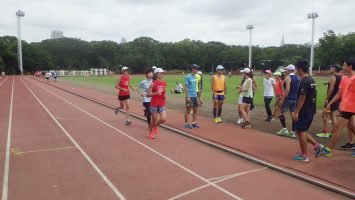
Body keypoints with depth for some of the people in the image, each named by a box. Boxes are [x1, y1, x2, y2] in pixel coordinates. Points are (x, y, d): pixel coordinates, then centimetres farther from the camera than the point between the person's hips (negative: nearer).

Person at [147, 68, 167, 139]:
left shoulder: (164, 83, 6)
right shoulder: (153, 84, -9)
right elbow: (148, 94, -11)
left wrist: (165, 95, 0)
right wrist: (156, 93, -25)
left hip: (162, 104, 4)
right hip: (154, 104, -4)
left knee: (163, 119, -10)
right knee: (154, 119, 6)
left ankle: (156, 125, 24)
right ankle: (151, 132, 34)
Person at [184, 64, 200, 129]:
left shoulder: (195, 77, 11)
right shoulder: (188, 77, -10)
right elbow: (186, 87, -13)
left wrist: (196, 95, 15)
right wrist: (187, 97, -18)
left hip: (195, 96, 7)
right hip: (190, 96, -7)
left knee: (195, 110, 12)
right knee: (188, 110, 0)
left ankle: (194, 123, 23)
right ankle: (186, 124, 9)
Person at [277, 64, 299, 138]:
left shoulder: (288, 78, -12)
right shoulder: (297, 78, 13)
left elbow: (287, 89, -21)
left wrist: (282, 99, -19)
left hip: (288, 98, -8)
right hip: (295, 99, 8)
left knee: (281, 112, 5)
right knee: (293, 115, 6)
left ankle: (284, 129, 2)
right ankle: (293, 132, 8)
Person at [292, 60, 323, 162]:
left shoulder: (304, 81, -18)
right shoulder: (311, 80, 12)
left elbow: (302, 98, -22)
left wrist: (296, 112, -20)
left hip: (304, 111, -9)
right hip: (310, 111, 9)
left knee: (301, 132, 0)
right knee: (302, 131, 19)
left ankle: (304, 156, 8)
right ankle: (316, 145, 15)